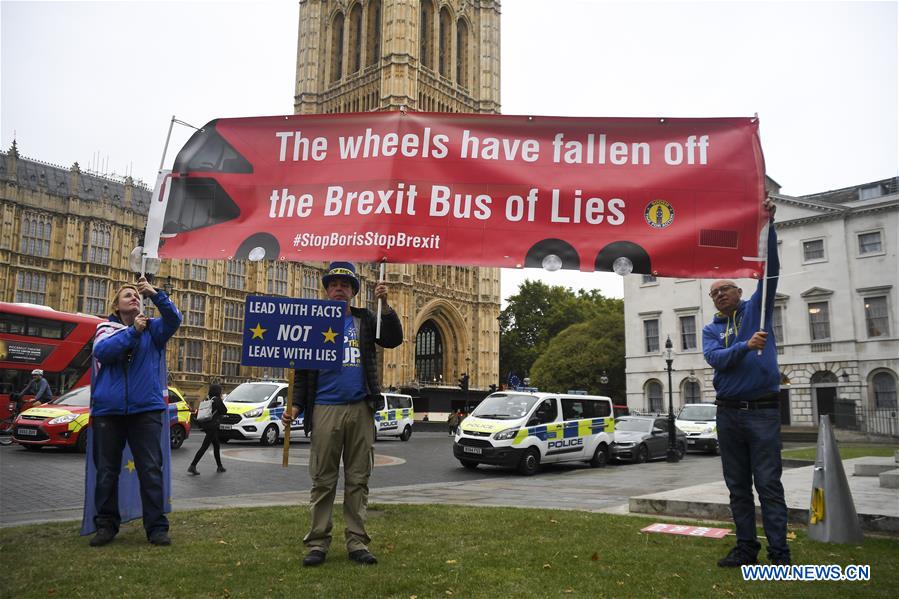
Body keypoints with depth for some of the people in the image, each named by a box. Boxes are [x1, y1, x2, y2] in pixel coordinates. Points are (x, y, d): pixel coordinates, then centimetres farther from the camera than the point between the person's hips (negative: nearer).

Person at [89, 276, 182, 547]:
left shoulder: (152, 328, 9)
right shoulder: (105, 328, 9)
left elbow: (173, 319, -11)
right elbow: (102, 351, -11)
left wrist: (155, 294, -21)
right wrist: (133, 332, -18)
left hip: (146, 409, -1)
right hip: (108, 409, 1)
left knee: (151, 470, -2)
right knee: (106, 471, 9)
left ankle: (157, 527, 3)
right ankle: (106, 525, 22)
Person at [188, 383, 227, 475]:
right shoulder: (217, 400, -12)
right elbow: (224, 411, -7)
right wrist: (221, 401, 4)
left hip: (206, 425, 9)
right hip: (212, 426, -9)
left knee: (216, 446, 16)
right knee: (204, 447, -7)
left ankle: (220, 466, 23)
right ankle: (192, 466, -9)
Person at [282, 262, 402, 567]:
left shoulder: (365, 320, 11)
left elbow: (394, 339, -3)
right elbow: (302, 369, 7)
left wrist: (385, 305, -13)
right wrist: (295, 406, -3)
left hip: (361, 410, 1)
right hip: (325, 410, -1)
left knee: (358, 479, 5)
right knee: (323, 480, 3)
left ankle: (357, 542, 12)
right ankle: (318, 542, 11)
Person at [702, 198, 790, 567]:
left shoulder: (756, 309, 8)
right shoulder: (711, 330, 12)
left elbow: (770, 269, -4)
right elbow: (714, 358, -7)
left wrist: (768, 225, -13)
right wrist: (746, 346, -23)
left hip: (762, 409, -3)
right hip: (728, 411, 3)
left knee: (769, 484, -4)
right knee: (738, 487, 8)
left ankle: (779, 553, 0)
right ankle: (746, 548, 16)